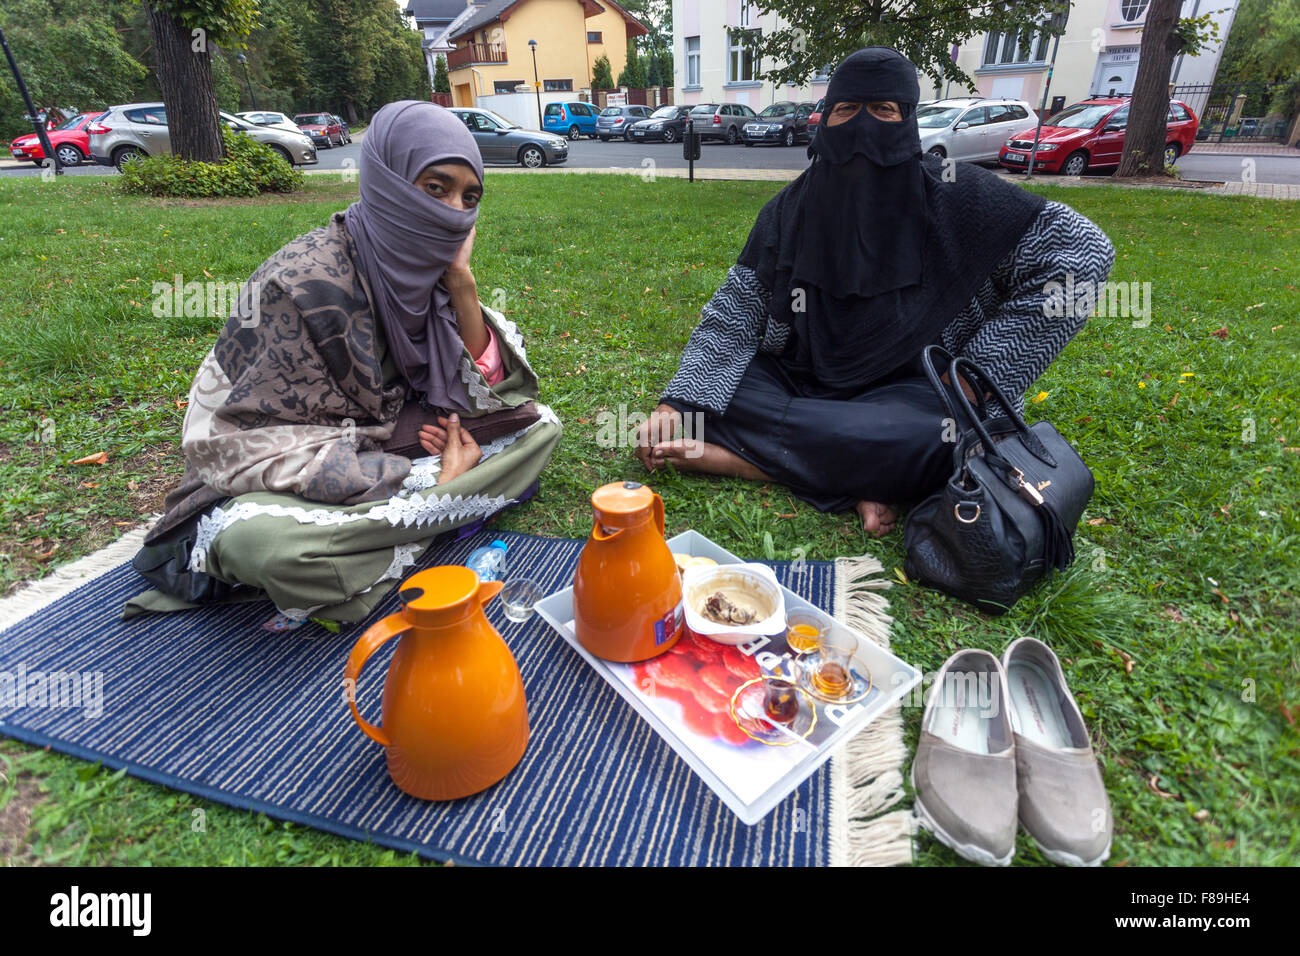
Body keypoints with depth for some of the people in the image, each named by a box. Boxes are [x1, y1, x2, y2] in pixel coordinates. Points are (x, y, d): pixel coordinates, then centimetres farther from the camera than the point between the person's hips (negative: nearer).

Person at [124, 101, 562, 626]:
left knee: (540, 424, -9)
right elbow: (272, 444, -22)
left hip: (395, 443, 7)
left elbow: (483, 388, -4)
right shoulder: (304, 283, -23)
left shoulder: (425, 266, -4)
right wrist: (434, 481, -22)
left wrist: (462, 282, -18)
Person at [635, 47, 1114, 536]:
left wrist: (980, 371, -14)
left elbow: (1084, 250, -7)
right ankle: (860, 478, -23)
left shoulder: (951, 194, -8)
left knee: (931, 440, -38)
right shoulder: (790, 208, 0)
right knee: (702, 401, -20)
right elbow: (733, 316, -2)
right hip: (800, 376, 3)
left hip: (903, 390, -2)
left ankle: (723, 453, -25)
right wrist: (676, 403, -16)